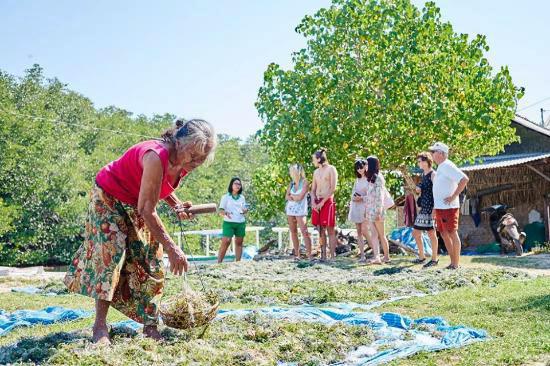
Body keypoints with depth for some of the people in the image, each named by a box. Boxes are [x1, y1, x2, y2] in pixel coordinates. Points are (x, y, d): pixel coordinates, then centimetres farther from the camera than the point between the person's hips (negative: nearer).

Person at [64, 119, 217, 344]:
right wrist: (172, 248, -36)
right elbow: (147, 210, -37)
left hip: (137, 206, 8)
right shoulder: (156, 157, -38)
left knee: (151, 259, 0)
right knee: (111, 253, -18)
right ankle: (100, 326, -14)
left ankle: (150, 326, 3)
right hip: (109, 198, -7)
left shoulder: (184, 162, -14)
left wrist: (176, 205, -14)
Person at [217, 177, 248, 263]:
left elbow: (245, 209, 21)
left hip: (241, 223, 5)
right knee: (226, 242, -15)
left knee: (239, 242, 4)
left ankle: (238, 262, 10)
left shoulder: (242, 197, 15)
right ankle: (219, 262, -14)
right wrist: (225, 213, -23)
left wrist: (245, 211, -3)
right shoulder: (226, 197, 3)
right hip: (229, 223, -5)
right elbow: (221, 211, -1)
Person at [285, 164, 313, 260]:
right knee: (293, 232, 5)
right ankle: (297, 254, 9)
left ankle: (309, 254, -15)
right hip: (290, 209, 6)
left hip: (300, 210, -6)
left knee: (304, 232, -12)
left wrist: (291, 195, 1)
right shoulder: (291, 183, 12)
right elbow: (287, 196, 5)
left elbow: (300, 197, -13)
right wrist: (295, 198, -12)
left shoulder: (305, 182, -4)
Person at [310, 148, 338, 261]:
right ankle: (323, 255, 10)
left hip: (328, 201, -6)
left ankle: (332, 256, -4)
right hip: (317, 203, 6)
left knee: (330, 230, -5)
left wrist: (322, 202, -13)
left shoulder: (331, 169, -3)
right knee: (320, 230, 5)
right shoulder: (316, 172, 17)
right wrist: (313, 202, -2)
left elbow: (333, 188, -10)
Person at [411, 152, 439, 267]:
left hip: (430, 207, -9)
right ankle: (421, 257, 22)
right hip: (423, 208, 9)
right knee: (416, 233, 11)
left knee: (431, 233, -3)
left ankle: (434, 259, 6)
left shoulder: (433, 174, -10)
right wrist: (418, 189, 5)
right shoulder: (423, 175, 16)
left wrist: (435, 208, -21)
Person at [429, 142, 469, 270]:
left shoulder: (447, 166, -14)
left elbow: (464, 179, -24)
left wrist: (454, 196, -21)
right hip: (439, 207, 10)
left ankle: (456, 263, 3)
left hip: (448, 207, -10)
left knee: (452, 234, -3)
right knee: (444, 234, 13)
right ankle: (453, 261, 21)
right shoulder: (440, 167, 15)